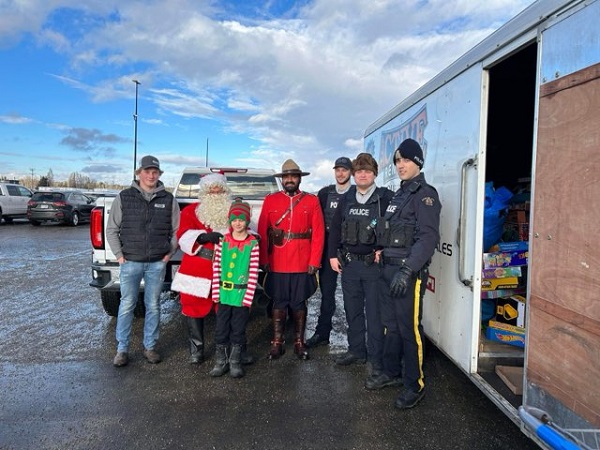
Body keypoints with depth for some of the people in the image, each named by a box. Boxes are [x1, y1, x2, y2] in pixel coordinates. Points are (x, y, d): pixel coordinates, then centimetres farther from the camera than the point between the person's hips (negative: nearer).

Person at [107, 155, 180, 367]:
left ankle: (150, 346, 23)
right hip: (130, 262, -1)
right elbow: (112, 229, 5)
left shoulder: (168, 199, 5)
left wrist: (170, 252, 2)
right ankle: (122, 349, 19)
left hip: (158, 263, 1)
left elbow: (176, 230, 10)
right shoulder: (124, 197, 1)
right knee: (127, 306, 5)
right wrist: (119, 255, -1)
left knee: (153, 306, 10)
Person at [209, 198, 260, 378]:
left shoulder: (253, 244, -6)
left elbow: (254, 273, -7)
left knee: (238, 329, 10)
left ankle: (235, 362, 27)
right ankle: (221, 361, 26)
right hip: (224, 294, 2)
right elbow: (216, 269, 2)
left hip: (241, 295, -2)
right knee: (221, 328, 10)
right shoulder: (222, 242, 1)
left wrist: (248, 296, -10)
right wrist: (216, 292, -1)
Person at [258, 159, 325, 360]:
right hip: (276, 265, 0)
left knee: (299, 303, 10)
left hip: (302, 265, 0)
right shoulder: (270, 200, 4)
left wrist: (314, 261, -6)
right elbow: (262, 232, 2)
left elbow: (318, 233, -1)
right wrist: (263, 260, -3)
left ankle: (299, 343, 24)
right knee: (279, 303, 10)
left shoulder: (312, 201, 2)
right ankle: (277, 343, 22)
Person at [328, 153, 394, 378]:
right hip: (348, 264, 5)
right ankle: (356, 351, 31)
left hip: (374, 265, -5)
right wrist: (333, 255, 9)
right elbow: (335, 228, 14)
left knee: (374, 313, 2)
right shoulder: (347, 199, 9)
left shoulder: (386, 198, -6)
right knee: (352, 311, 15)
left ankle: (376, 358, 16)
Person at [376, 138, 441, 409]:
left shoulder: (424, 194, -9)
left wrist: (407, 271, -25)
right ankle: (392, 371, 32)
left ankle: (415, 385, 13)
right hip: (388, 269, 8)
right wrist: (383, 255, 14)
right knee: (391, 325, 17)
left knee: (410, 329, -1)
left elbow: (428, 237, -19)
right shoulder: (398, 195, 18)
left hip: (409, 272, -8)